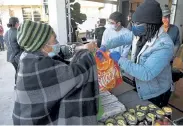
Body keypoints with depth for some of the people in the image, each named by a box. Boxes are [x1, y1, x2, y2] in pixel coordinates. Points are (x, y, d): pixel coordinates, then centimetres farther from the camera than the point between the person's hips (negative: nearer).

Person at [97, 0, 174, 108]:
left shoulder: (164, 45, -33)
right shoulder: (140, 34, -8)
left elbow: (146, 74, -38)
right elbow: (122, 38, 6)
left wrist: (120, 59, -32)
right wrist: (104, 47, -8)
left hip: (156, 95, -7)